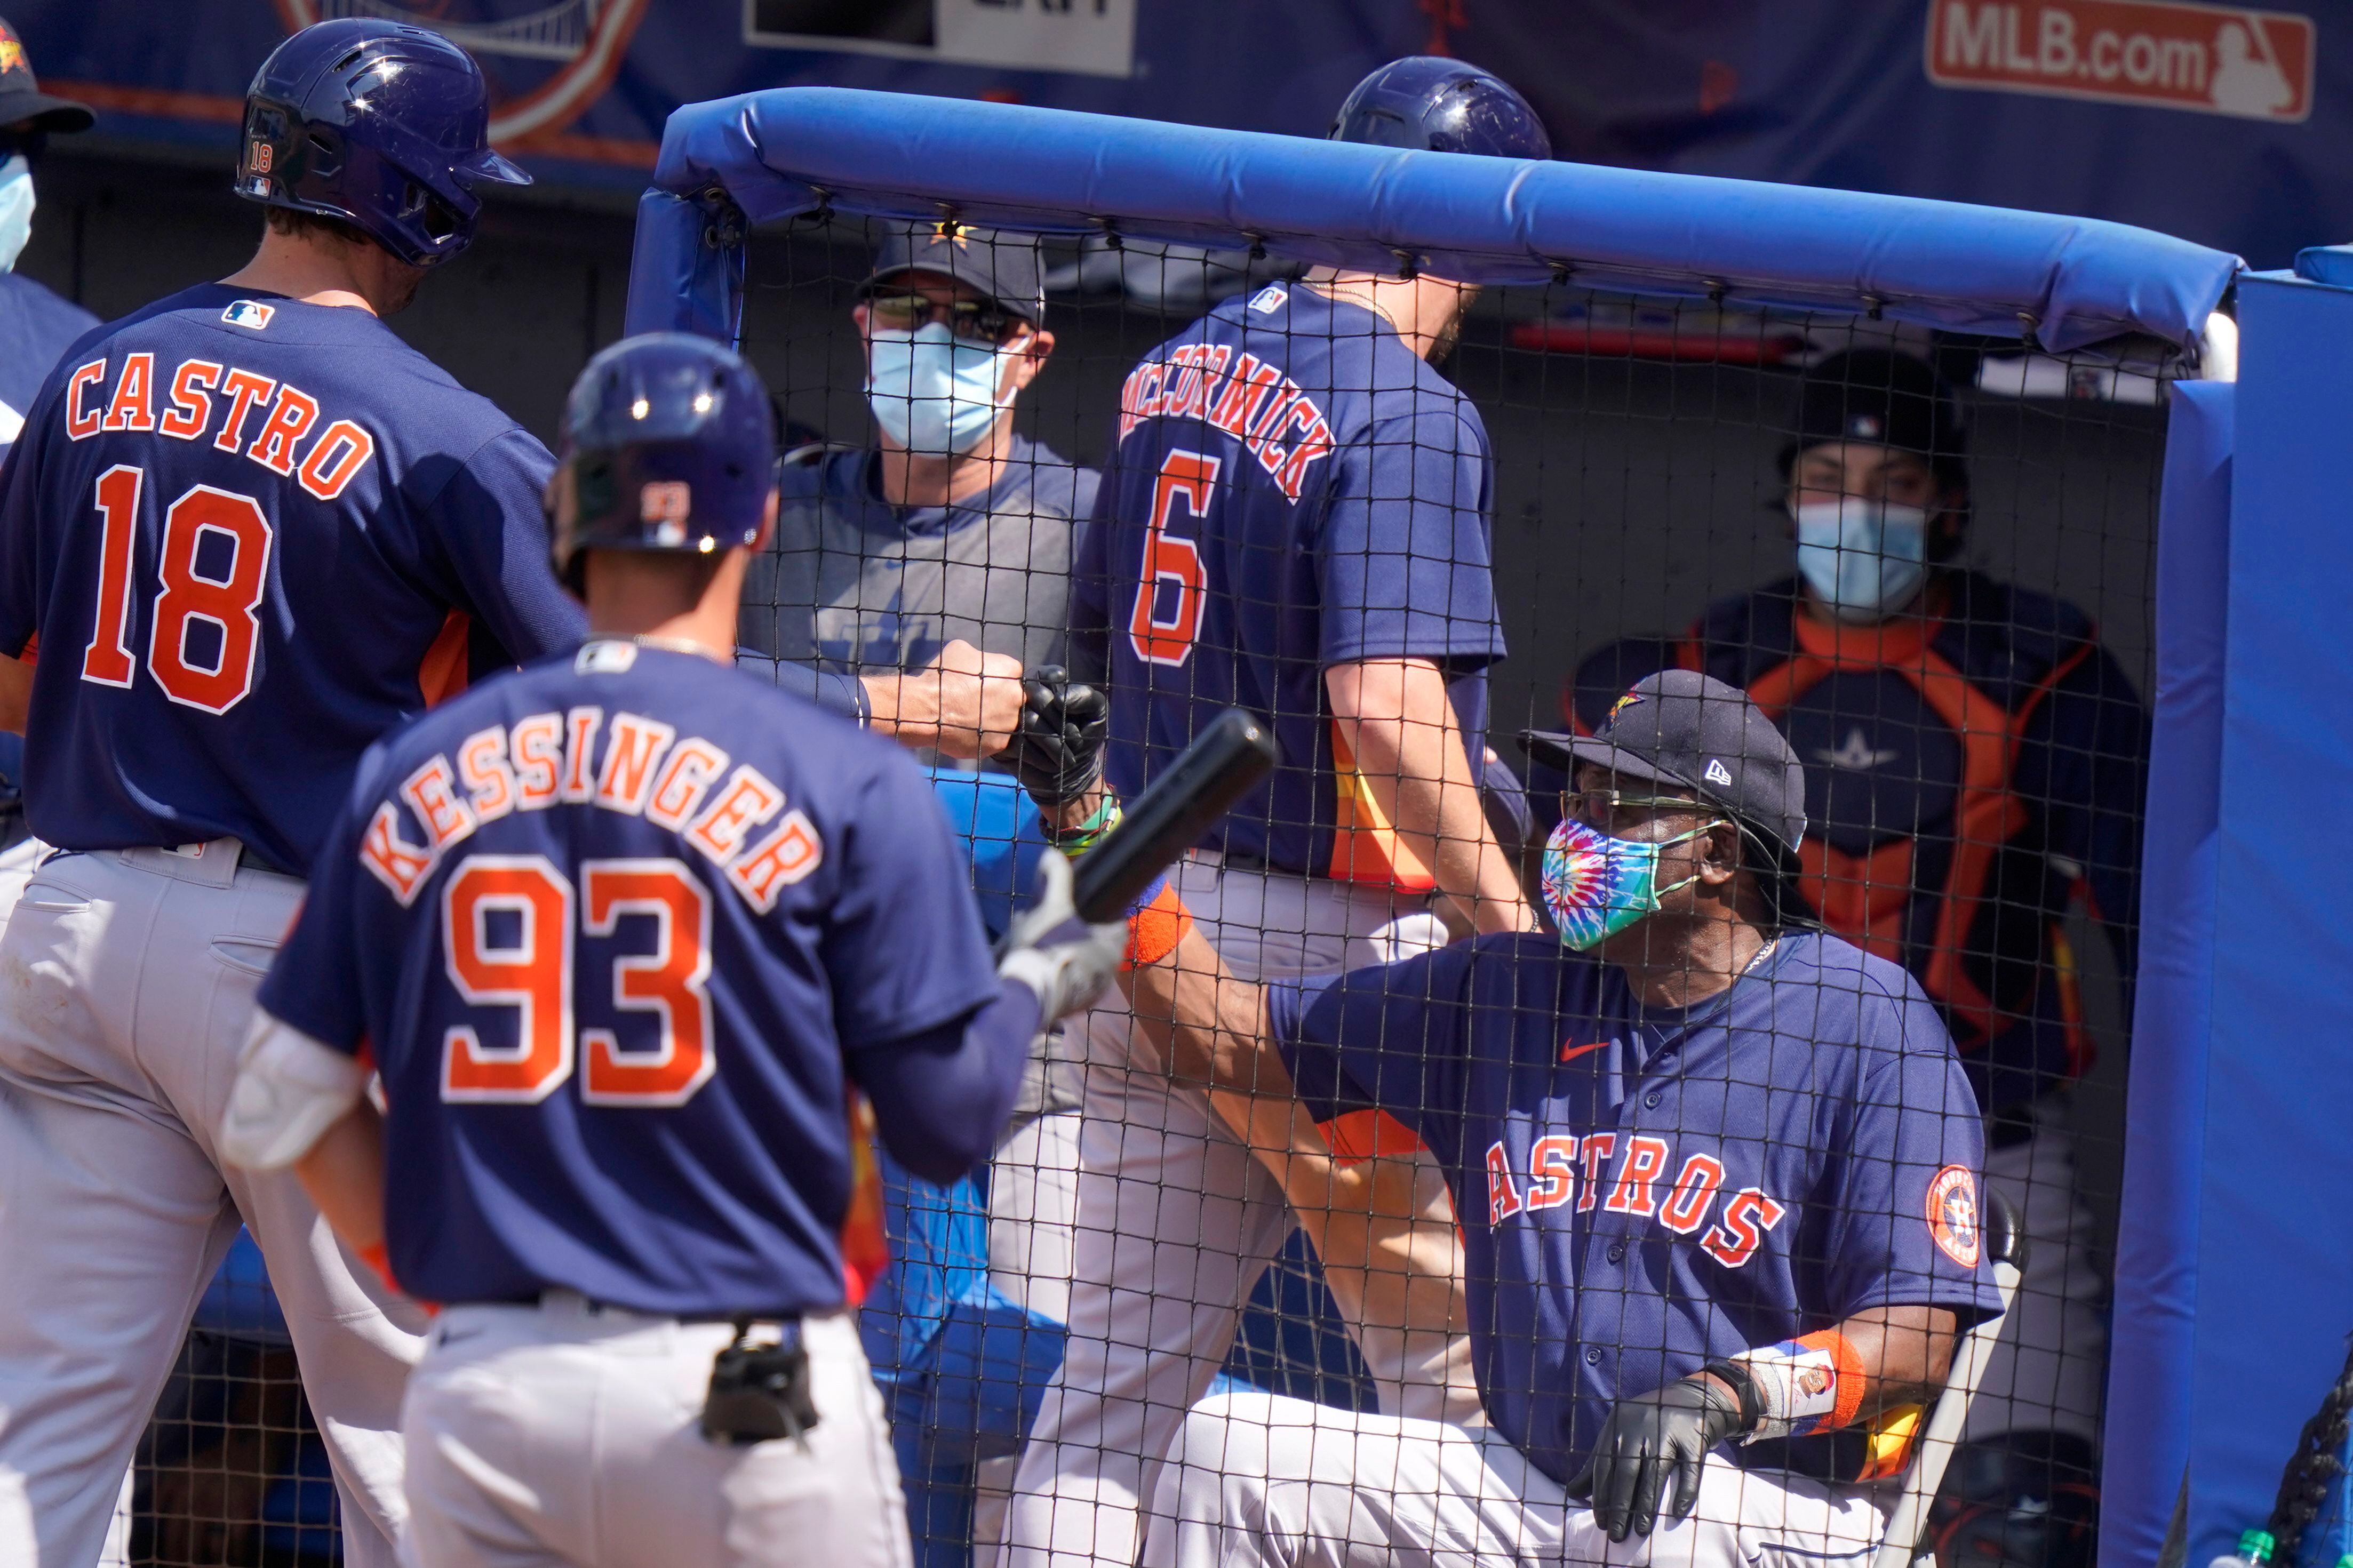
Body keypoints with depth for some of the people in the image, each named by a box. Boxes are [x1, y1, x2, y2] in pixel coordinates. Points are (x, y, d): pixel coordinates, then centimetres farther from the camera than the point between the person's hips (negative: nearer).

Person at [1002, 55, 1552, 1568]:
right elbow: (1386, 702, -25)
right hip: (1319, 935, -8)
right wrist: (1513, 928, -25)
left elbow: (1098, 648, 20)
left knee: (1117, 1378, 7)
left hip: (1144, 918, 8)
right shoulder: (1408, 416, -15)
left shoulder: (1177, 369, 11)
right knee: (1458, 1366, 3)